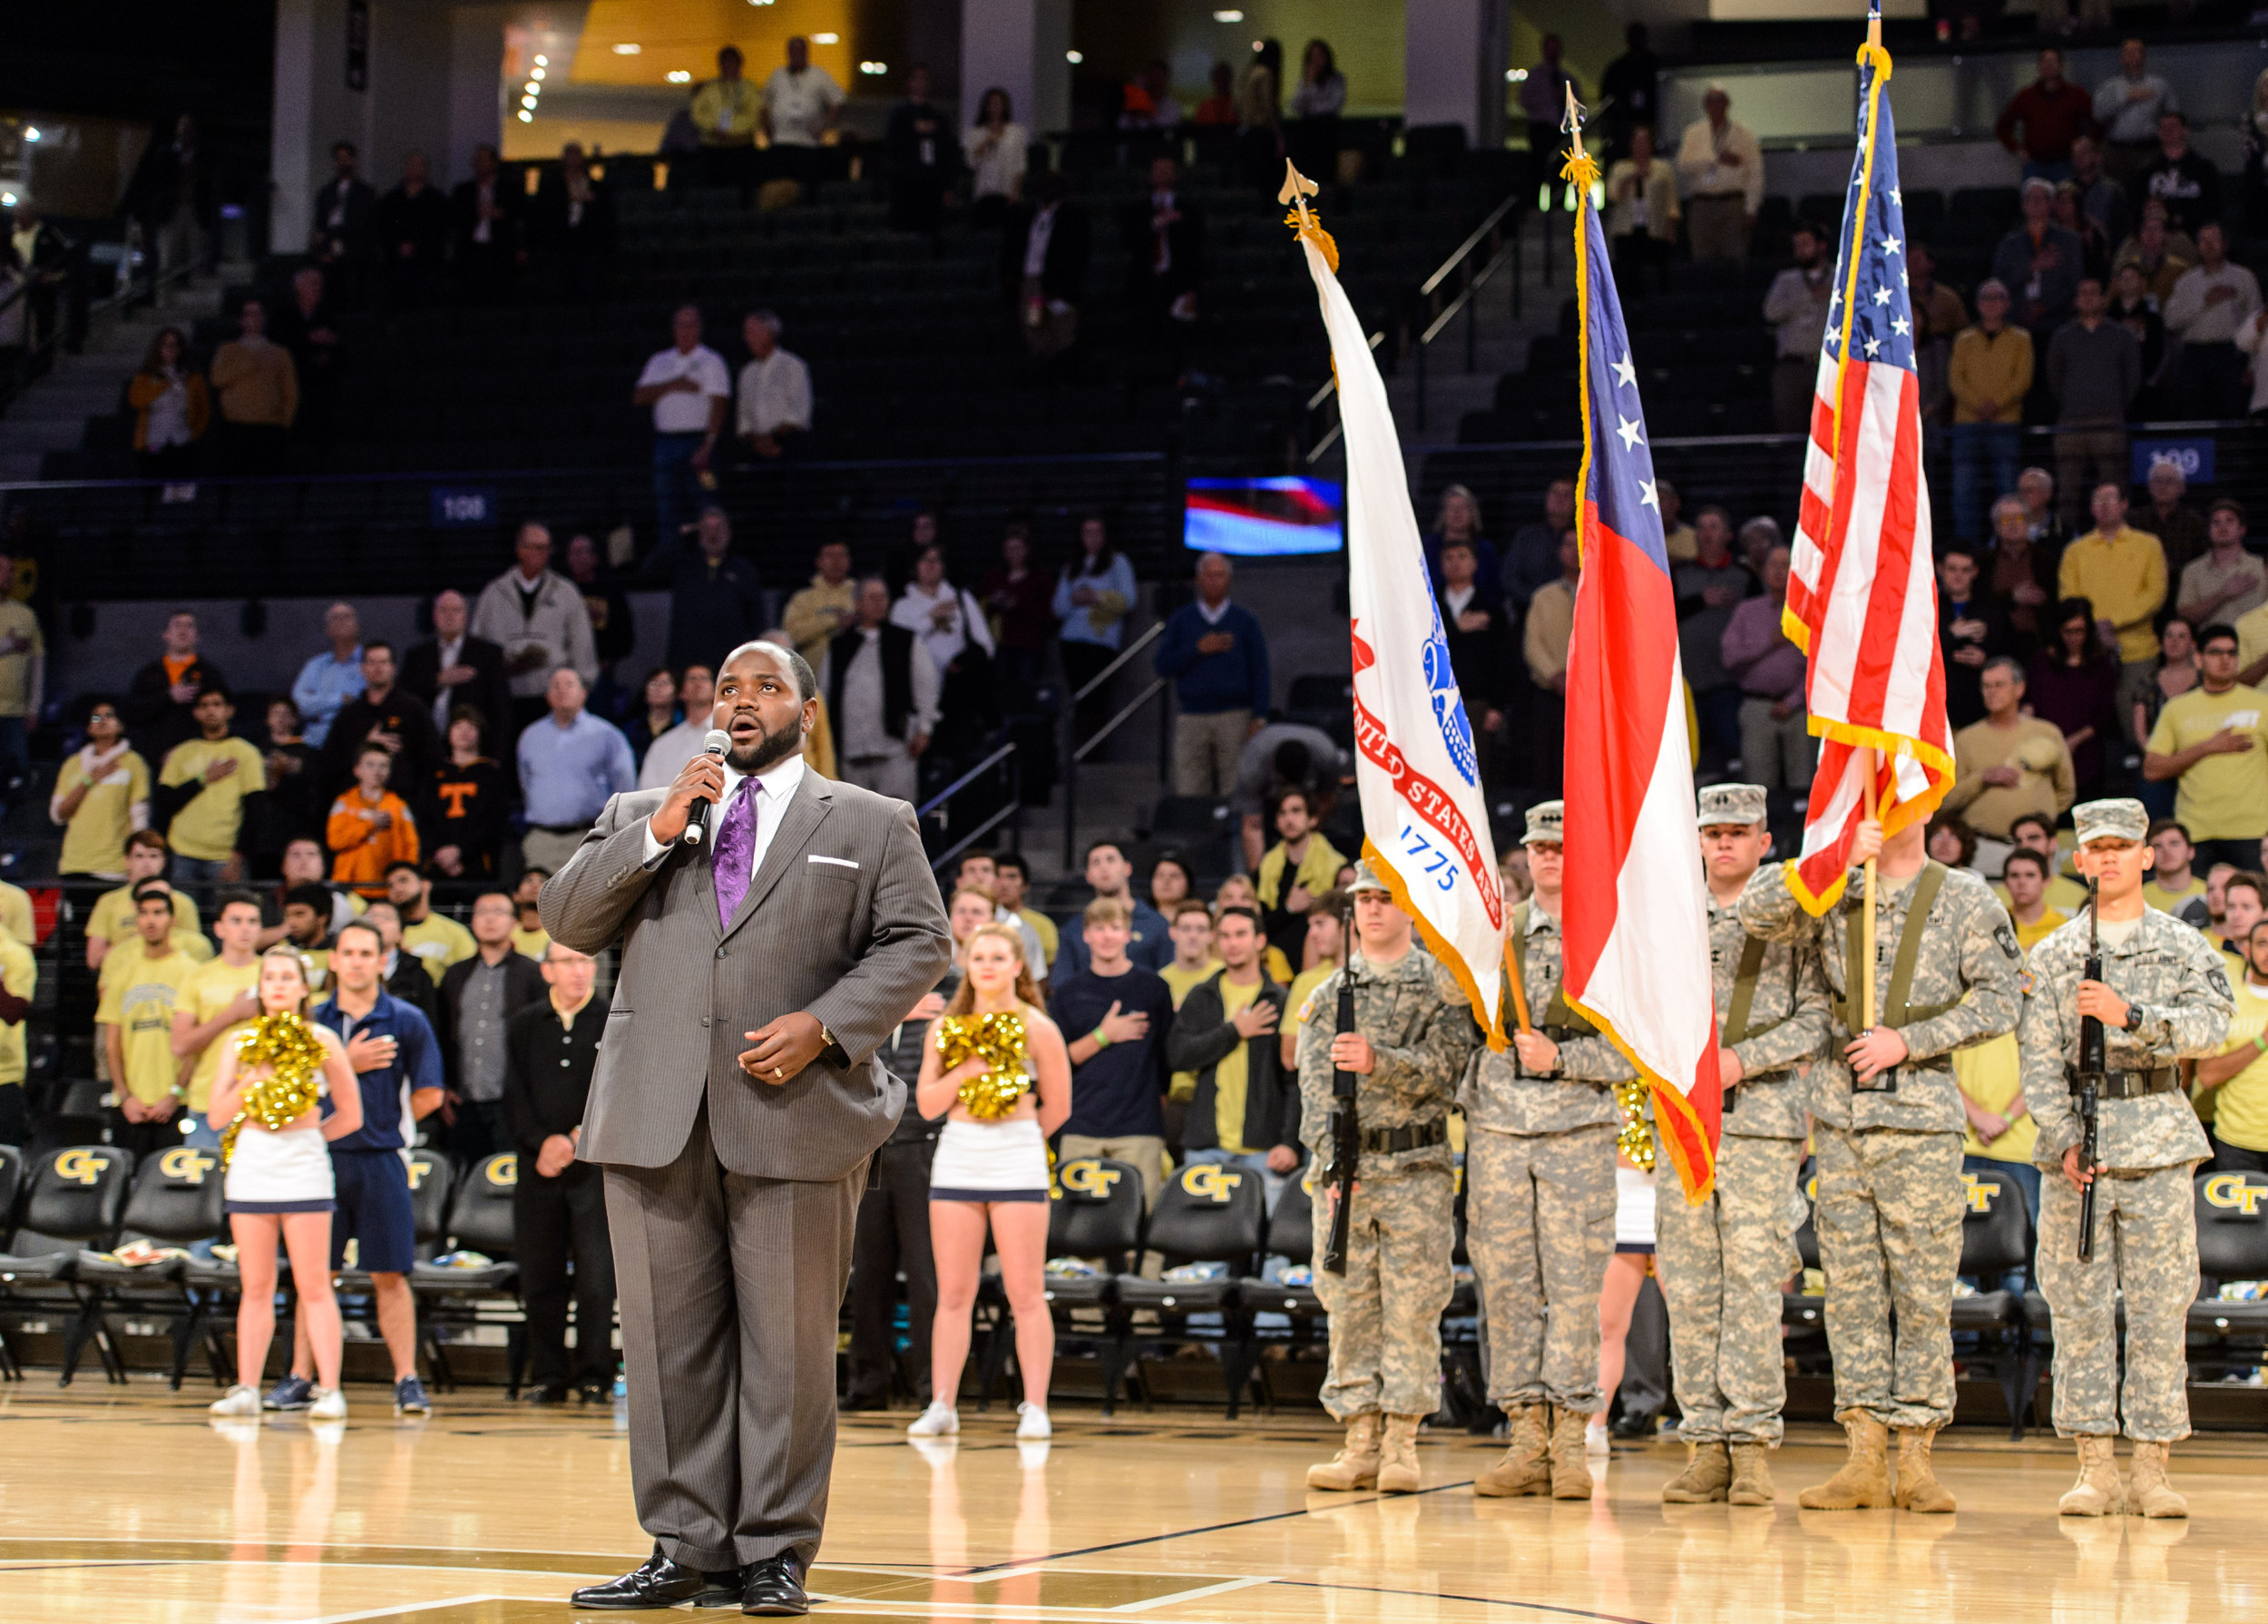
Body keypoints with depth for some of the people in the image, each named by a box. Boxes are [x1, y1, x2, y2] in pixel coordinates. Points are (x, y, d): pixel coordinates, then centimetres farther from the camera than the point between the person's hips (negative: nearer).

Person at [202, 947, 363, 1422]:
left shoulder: (321, 1043, 2)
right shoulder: (242, 1044, 8)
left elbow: (351, 1116, 7)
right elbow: (216, 1116, 2)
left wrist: (307, 1136, 1)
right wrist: (256, 1077, -9)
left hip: (305, 1174, -2)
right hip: (250, 1173, 2)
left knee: (313, 1286, -5)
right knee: (255, 1288, 5)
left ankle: (328, 1390, -5)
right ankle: (246, 1389, 8)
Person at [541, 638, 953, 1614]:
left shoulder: (871, 825, 12)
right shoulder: (638, 816, 19)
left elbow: (916, 943, 4)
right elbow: (568, 921, 9)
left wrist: (825, 1026, -10)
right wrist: (657, 832, -3)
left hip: (796, 1115, -2)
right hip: (655, 1119, 2)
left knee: (790, 1344, -1)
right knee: (669, 1340, 3)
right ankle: (686, 1546, 10)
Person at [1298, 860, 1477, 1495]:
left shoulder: (1444, 984, 4)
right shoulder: (1328, 994, 12)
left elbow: (1442, 1066, -10)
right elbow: (1315, 1083, 1)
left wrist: (1378, 1061, -27)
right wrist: (1330, 1156, -14)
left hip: (1416, 1170, -3)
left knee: (1412, 1308, -4)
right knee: (1349, 1306, 3)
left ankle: (1402, 1444, 0)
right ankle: (1359, 1443, 8)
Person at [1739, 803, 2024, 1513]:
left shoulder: (1965, 900, 3)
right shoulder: (1833, 895, 9)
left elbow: (1998, 1000, -2)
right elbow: (1757, 914, -7)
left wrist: (1908, 1040, -11)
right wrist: (1835, 860, -16)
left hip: (1921, 1114, -3)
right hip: (1839, 1111, 3)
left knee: (1922, 1287, -2)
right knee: (1850, 1282, 2)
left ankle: (1914, 1456, 3)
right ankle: (1864, 1454, 5)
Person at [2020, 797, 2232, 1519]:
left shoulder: (2184, 947, 7)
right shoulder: (2051, 956, 9)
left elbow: (2210, 1025, -9)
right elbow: (2039, 1060, 2)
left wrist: (2130, 1015, -23)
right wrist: (2064, 1139, -11)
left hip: (2158, 1139, -1)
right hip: (2075, 1139, 1)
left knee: (2160, 1307, -2)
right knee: (2080, 1307, -1)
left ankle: (2152, 1468, 2)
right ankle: (2094, 1468, 3)